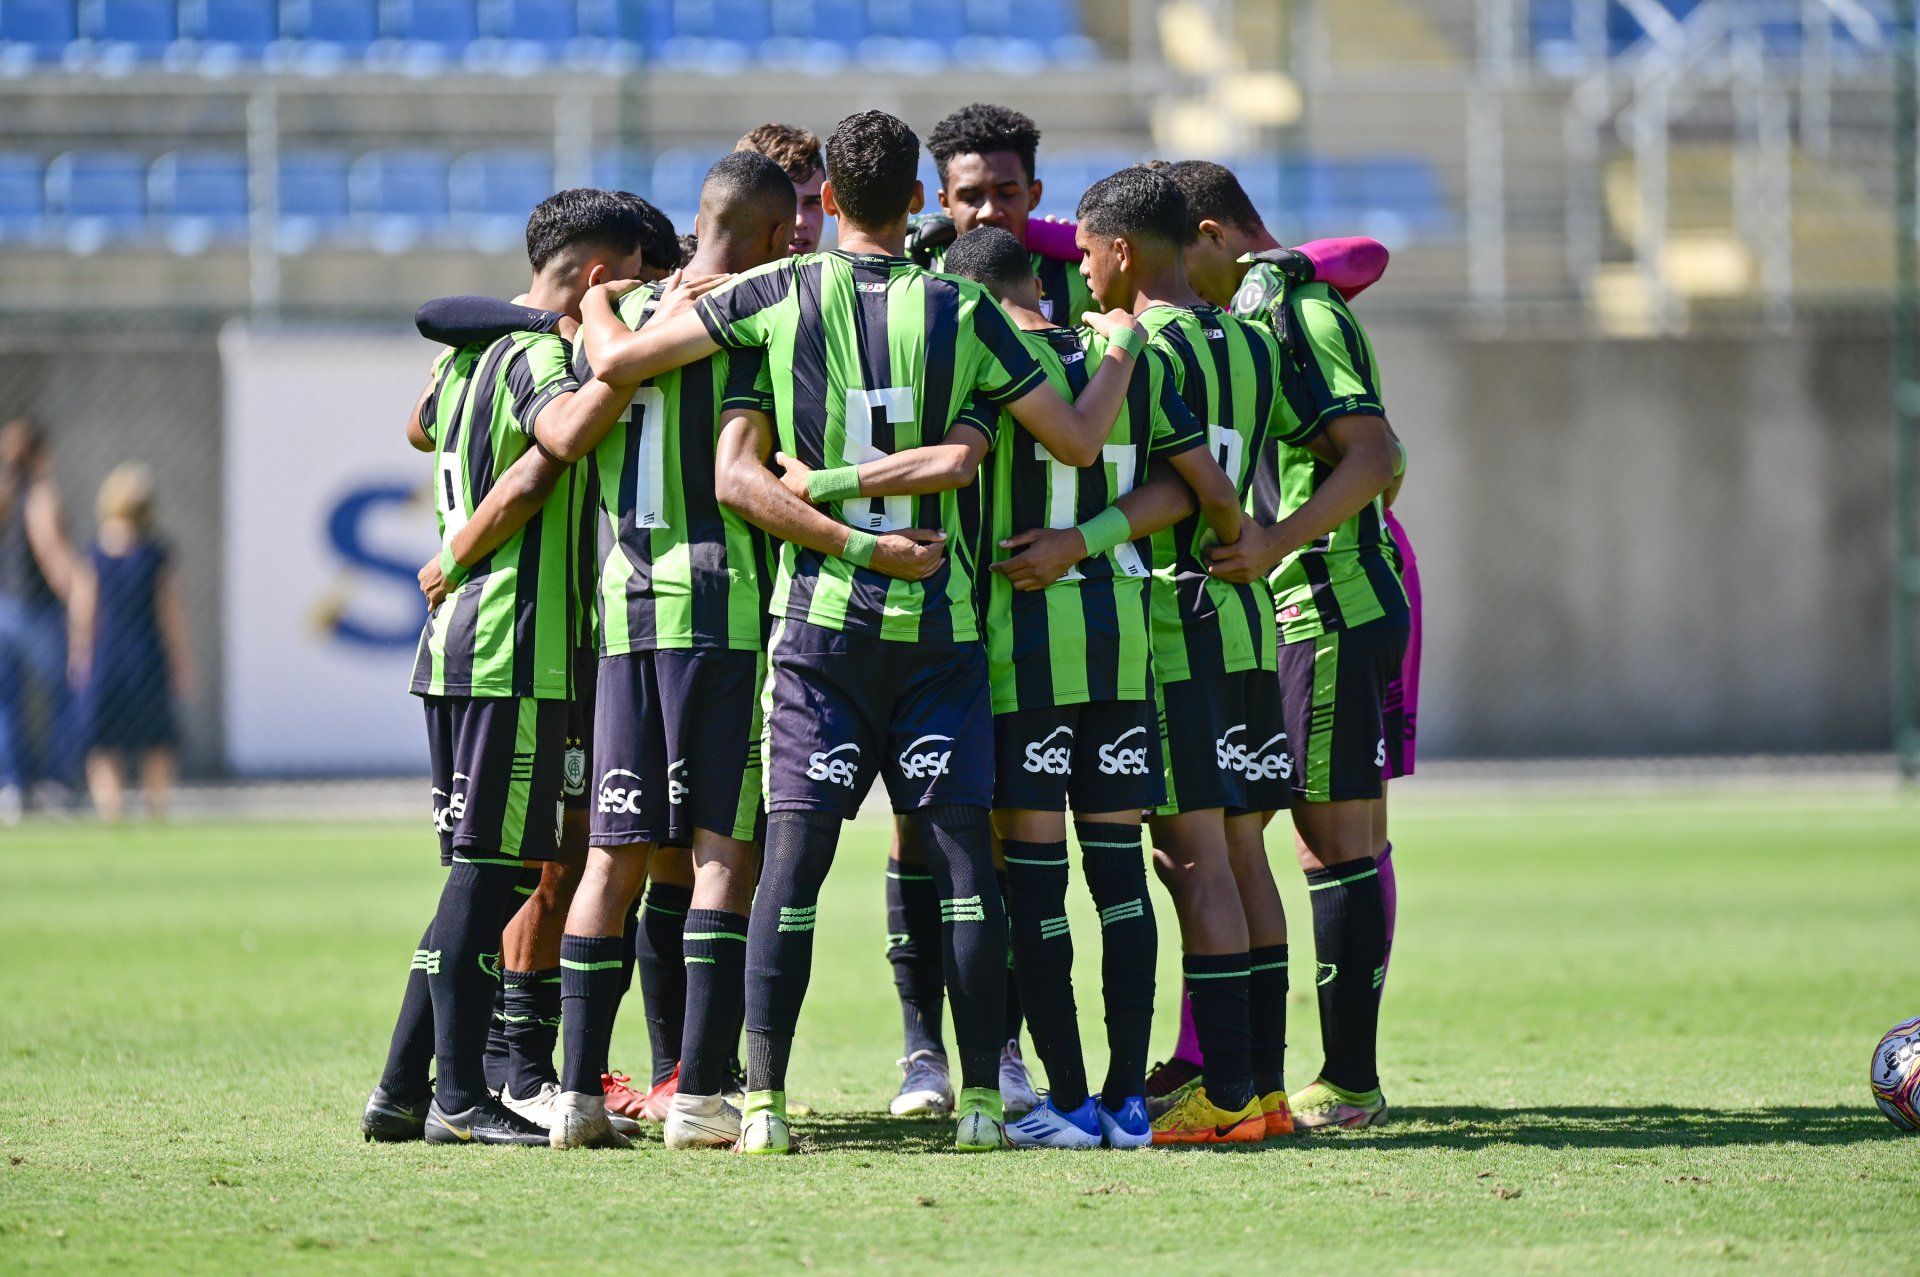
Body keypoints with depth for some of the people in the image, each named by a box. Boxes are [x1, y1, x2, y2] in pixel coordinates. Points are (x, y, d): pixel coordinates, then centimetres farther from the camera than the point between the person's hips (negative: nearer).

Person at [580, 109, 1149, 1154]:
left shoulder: (778, 295, -3)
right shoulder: (959, 311, -2)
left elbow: (614, 362, -2)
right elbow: (1079, 435, 2)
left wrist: (595, 304, 20)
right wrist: (1120, 347, 21)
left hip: (820, 615, 0)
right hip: (938, 622, 0)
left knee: (793, 854, -2)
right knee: (963, 853, 4)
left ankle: (762, 1099, -7)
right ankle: (981, 1098, 2)